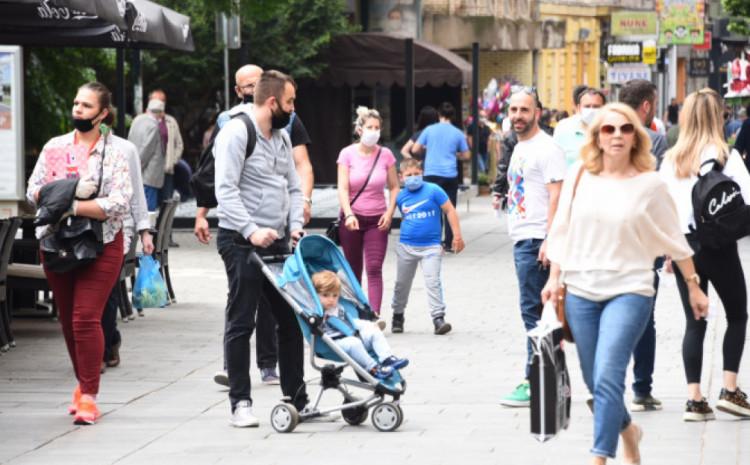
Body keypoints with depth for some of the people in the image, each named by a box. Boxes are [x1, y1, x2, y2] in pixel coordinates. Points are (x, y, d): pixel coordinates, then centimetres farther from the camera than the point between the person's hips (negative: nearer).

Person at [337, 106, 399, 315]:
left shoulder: (385, 154, -1)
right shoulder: (347, 154, -5)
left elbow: (394, 187, 7)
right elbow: (343, 188, -10)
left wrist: (389, 212, -6)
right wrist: (349, 214, -24)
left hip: (377, 220, 0)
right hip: (352, 218, 0)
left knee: (374, 268, -12)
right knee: (353, 270, 8)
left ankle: (374, 316, -18)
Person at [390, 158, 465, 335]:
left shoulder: (433, 190, -8)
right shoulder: (401, 196, 2)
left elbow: (450, 210, -5)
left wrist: (457, 236, -8)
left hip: (431, 246, -3)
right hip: (406, 246, 3)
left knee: (433, 281, -14)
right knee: (402, 283, 13)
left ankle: (438, 317, -13)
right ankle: (397, 315, 31)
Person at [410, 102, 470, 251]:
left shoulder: (429, 130, 1)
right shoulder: (458, 133, 3)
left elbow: (415, 150, 4)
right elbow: (466, 156, 8)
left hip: (431, 174, -1)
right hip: (450, 176, 1)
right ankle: (448, 243, 9)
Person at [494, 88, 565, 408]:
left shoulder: (547, 148, -10)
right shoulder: (520, 147, 19)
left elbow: (556, 195, -16)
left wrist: (549, 240, -22)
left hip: (535, 238, -10)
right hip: (521, 238, 10)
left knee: (532, 312, -9)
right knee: (540, 313, 11)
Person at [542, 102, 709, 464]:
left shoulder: (649, 184, -5)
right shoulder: (579, 176, 2)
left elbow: (674, 239, 3)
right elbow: (561, 230, 11)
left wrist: (694, 288, 8)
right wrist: (554, 277, 5)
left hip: (628, 291, -4)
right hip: (580, 291, 4)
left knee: (607, 378, -18)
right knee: (594, 382, 12)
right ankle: (628, 430, 40)